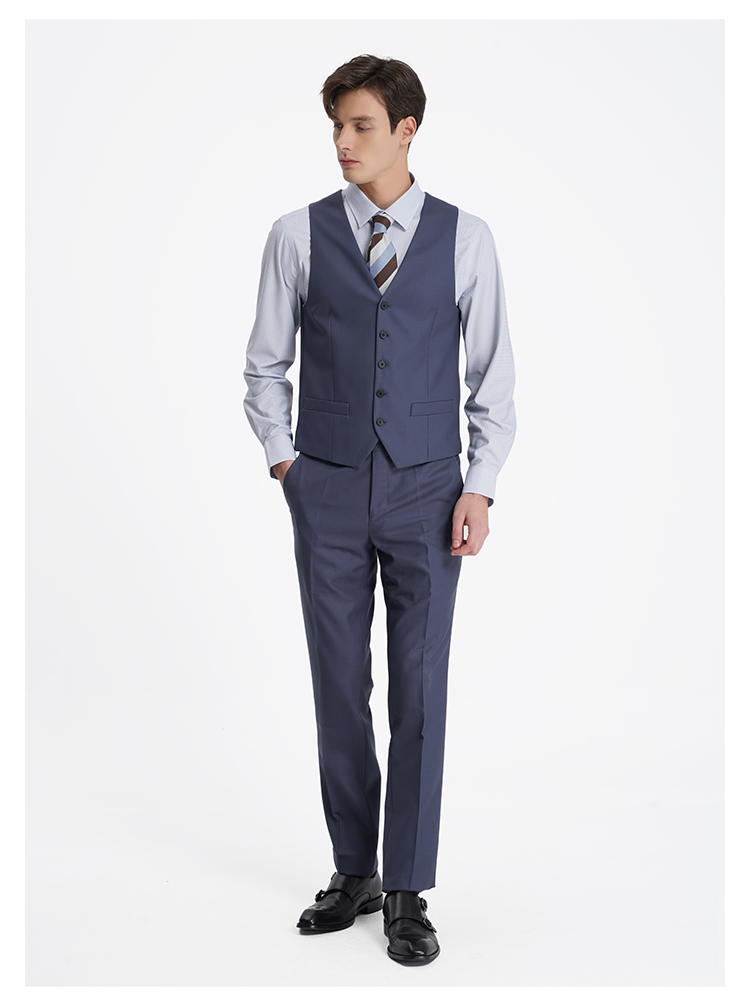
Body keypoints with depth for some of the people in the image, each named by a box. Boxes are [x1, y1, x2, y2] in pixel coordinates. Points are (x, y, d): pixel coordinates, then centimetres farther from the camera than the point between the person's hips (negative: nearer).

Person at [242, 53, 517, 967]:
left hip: (426, 495, -1)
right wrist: (282, 460, 1)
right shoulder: (298, 236, 2)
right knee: (339, 687, 8)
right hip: (328, 496, 1)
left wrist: (479, 487, -4)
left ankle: (407, 893, 14)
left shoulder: (464, 238, 1)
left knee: (420, 691, 0)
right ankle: (352, 871, 25)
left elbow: (493, 375, 3)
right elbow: (266, 365, 10)